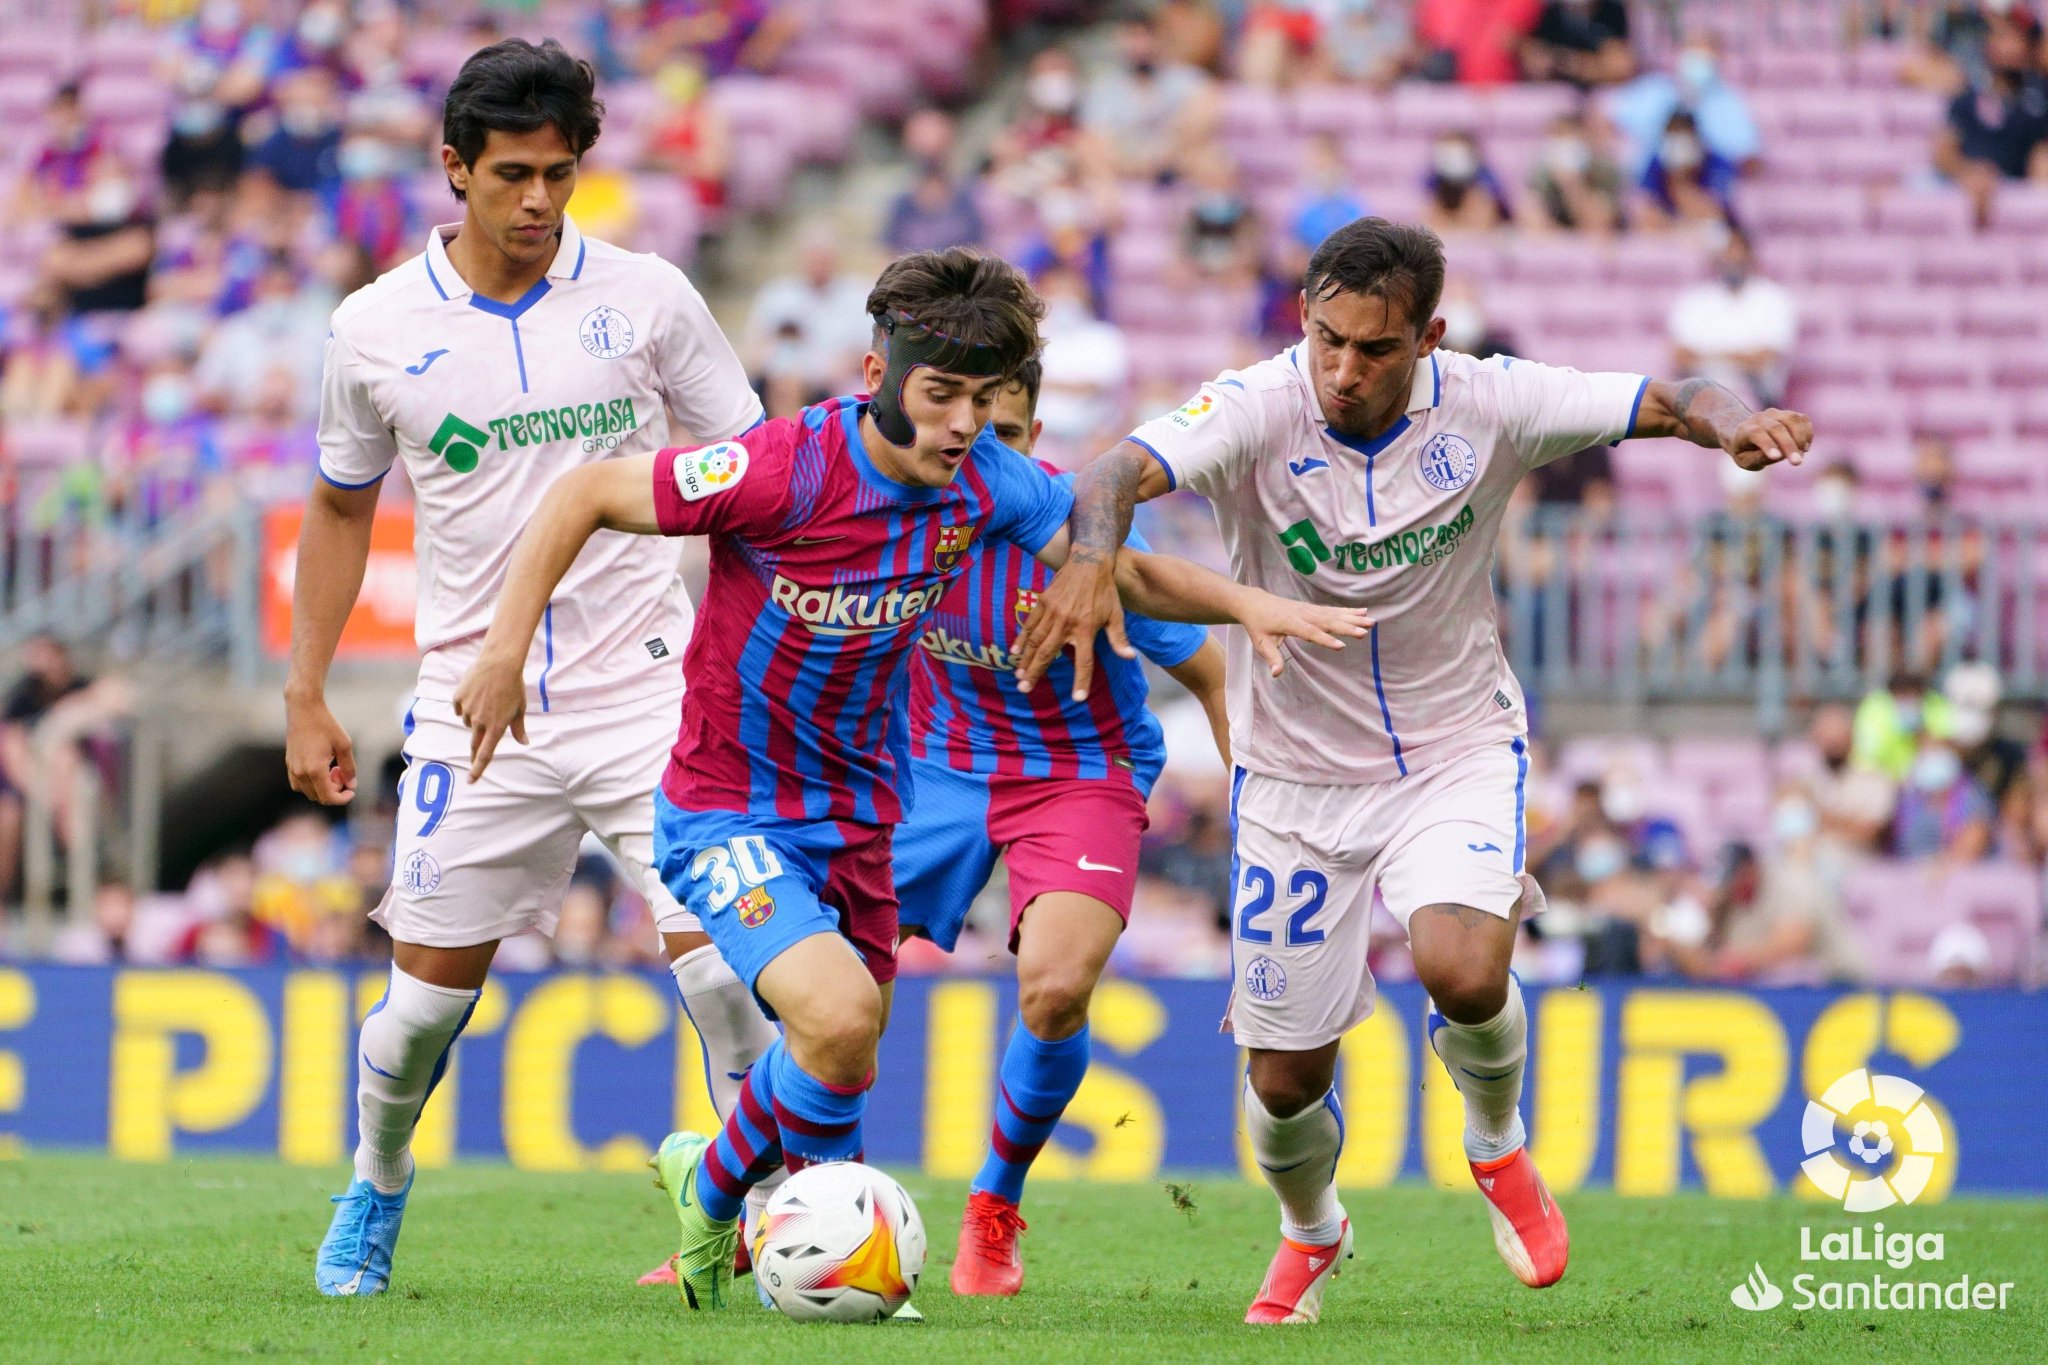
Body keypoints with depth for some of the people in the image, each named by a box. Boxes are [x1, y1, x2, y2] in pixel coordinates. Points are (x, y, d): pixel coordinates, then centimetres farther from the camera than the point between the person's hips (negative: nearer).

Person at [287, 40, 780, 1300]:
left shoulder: (645, 298, -1)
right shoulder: (377, 330, 1)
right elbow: (341, 511, 15)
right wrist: (306, 697, 12)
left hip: (646, 688, -1)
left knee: (721, 963, -13)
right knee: (431, 993, 6)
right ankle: (376, 1187, 33)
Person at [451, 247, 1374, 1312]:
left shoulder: (987, 485, -8)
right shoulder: (785, 471, -25)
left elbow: (1127, 572, 6)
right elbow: (586, 495, -15)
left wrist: (1246, 603, -12)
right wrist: (507, 646, -19)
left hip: (859, 820, 6)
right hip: (726, 813, -6)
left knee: (840, 1063, 16)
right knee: (839, 1015, -27)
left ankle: (711, 1186, 48)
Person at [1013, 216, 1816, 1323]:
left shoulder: (1482, 405, -14)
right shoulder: (1260, 409, -20)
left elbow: (1665, 403, -12)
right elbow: (1124, 472, -36)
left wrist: (1730, 423, -35)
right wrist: (1091, 557, -59)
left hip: (1458, 753, 0)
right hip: (1295, 772, 0)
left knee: (1463, 971, -29)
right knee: (1285, 1079, 5)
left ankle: (1497, 1147, 6)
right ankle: (1310, 1234, 41)